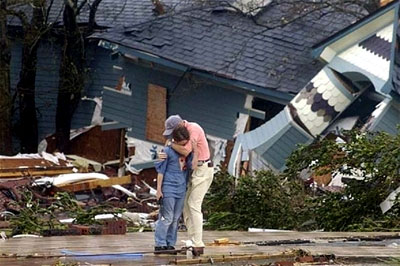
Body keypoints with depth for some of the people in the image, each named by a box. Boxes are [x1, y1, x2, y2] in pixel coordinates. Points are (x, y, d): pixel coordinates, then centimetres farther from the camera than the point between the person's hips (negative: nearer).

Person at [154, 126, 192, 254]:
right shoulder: (168, 151, -7)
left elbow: (191, 165, -1)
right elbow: (161, 171, -5)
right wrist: (158, 189, -8)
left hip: (181, 190, 6)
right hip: (168, 189, -6)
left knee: (175, 218, 8)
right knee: (166, 218, -6)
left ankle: (170, 244, 14)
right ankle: (159, 244, -3)